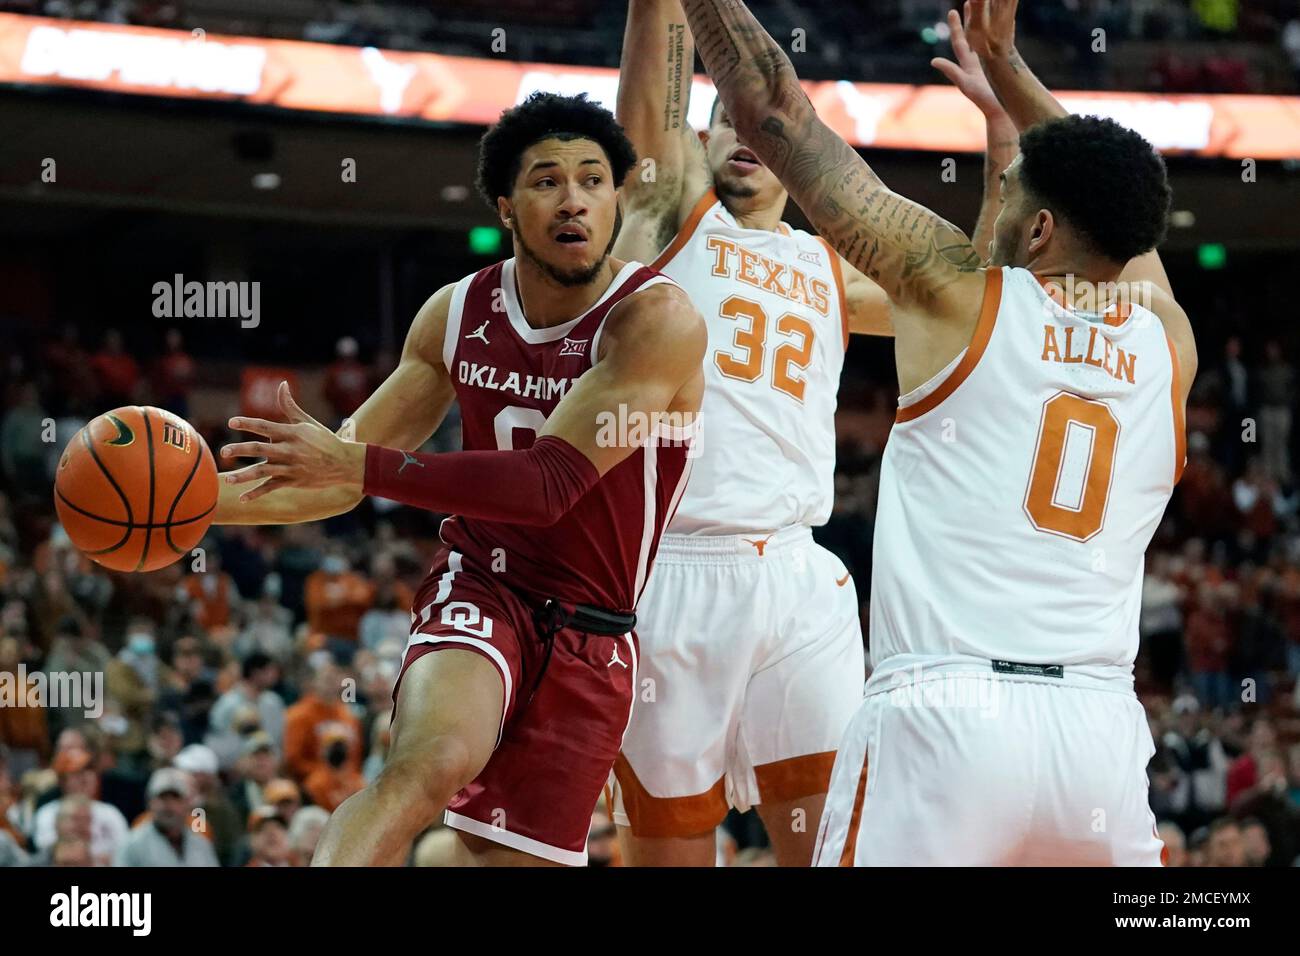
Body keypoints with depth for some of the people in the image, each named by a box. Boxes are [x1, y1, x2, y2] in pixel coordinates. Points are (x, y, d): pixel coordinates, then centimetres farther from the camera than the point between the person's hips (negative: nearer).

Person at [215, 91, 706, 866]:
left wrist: (360, 467, -27)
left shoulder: (657, 321, -15)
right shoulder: (458, 315, 2)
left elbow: (548, 483, -24)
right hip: (479, 592, 1)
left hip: (591, 641, -1)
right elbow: (352, 467, 11)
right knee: (433, 759, -32)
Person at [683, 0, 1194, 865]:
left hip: (944, 718, -4)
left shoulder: (957, 289, 4)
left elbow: (773, 111, 9)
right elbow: (1117, 211, 36)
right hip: (1101, 723, 4)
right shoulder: (1167, 340, 14)